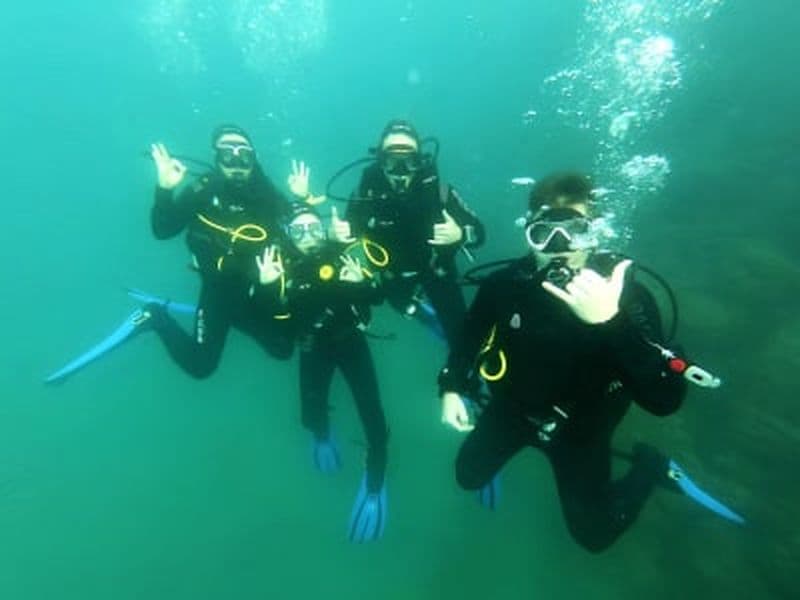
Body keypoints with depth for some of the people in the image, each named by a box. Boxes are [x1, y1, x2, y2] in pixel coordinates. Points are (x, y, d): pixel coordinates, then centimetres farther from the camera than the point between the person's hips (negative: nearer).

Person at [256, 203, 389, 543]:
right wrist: (267, 286, -30)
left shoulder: (342, 253, -12)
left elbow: (377, 297, -11)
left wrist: (361, 283, -31)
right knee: (312, 413, 2)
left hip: (350, 339, -1)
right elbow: (271, 315, -13)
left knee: (371, 412, -7)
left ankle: (375, 481, 16)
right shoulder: (281, 262, -9)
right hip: (313, 347, 2)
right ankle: (322, 435, 42)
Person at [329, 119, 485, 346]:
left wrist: (460, 235, -42)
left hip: (438, 275, 0)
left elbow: (478, 231, -19)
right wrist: (337, 235, -37)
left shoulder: (437, 189, -26)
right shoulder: (366, 194, -24)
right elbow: (348, 237, -13)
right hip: (396, 283, 0)